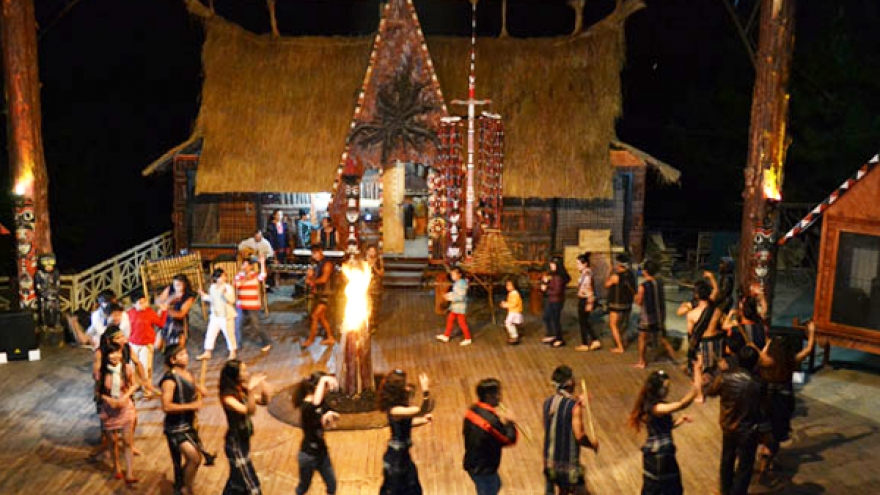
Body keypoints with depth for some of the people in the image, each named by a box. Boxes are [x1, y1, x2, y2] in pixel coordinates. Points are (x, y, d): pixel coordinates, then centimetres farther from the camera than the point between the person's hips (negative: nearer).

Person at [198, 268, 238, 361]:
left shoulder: (228, 287, -13)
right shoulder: (212, 287, 7)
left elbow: (232, 300, -22)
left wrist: (225, 294, -35)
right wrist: (205, 296, 4)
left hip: (226, 316, -6)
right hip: (215, 316, 6)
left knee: (229, 334, 4)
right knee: (210, 334, 10)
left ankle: (232, 352, 20)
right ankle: (207, 353, 23)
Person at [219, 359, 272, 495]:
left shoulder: (243, 390, -3)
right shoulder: (227, 397, -25)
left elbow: (264, 401, 6)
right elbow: (249, 411, -36)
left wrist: (262, 387, -11)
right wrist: (251, 390, -48)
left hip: (243, 440, 8)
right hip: (235, 443, -8)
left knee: (237, 478, 26)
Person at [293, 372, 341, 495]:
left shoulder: (321, 403, -2)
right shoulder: (306, 406, -27)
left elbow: (334, 416, 8)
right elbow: (315, 405, -52)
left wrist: (331, 415, -16)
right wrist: (322, 380, -50)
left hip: (321, 452, 7)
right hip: (308, 454, -7)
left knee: (332, 485, 15)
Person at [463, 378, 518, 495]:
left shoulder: (472, 411, -3)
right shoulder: (491, 420, -29)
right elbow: (510, 439, -22)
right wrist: (510, 423, -3)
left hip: (473, 464, 9)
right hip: (484, 468, -9)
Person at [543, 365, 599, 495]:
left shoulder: (548, 403, 2)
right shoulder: (574, 406, -19)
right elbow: (579, 436, -22)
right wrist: (593, 443, -3)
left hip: (550, 461, 7)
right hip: (569, 464, -7)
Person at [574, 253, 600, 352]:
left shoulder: (587, 273, -18)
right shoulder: (585, 273, 11)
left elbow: (589, 289, -23)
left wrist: (589, 303, -23)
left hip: (585, 300, -9)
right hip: (583, 300, 9)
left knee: (583, 322, 2)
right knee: (585, 322, 16)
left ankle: (585, 344, 12)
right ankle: (595, 341, 16)